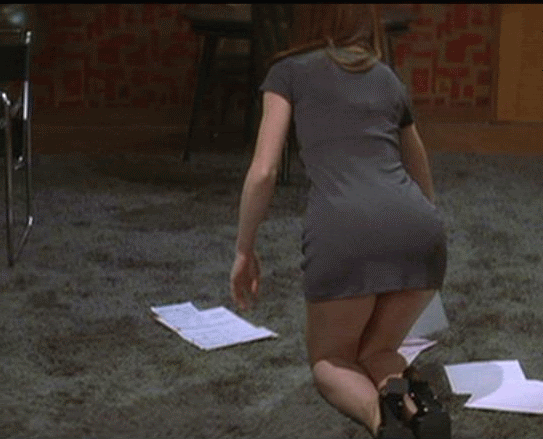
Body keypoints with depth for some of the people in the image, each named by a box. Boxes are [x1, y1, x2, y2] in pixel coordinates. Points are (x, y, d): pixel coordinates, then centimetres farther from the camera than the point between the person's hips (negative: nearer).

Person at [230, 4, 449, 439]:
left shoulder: (289, 71, 19)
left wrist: (245, 250, 22)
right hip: (420, 229, 4)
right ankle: (410, 400, -11)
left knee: (330, 359, 21)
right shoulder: (389, 78, 30)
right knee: (376, 350, 27)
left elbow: (263, 171, 8)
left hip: (344, 232, -3)